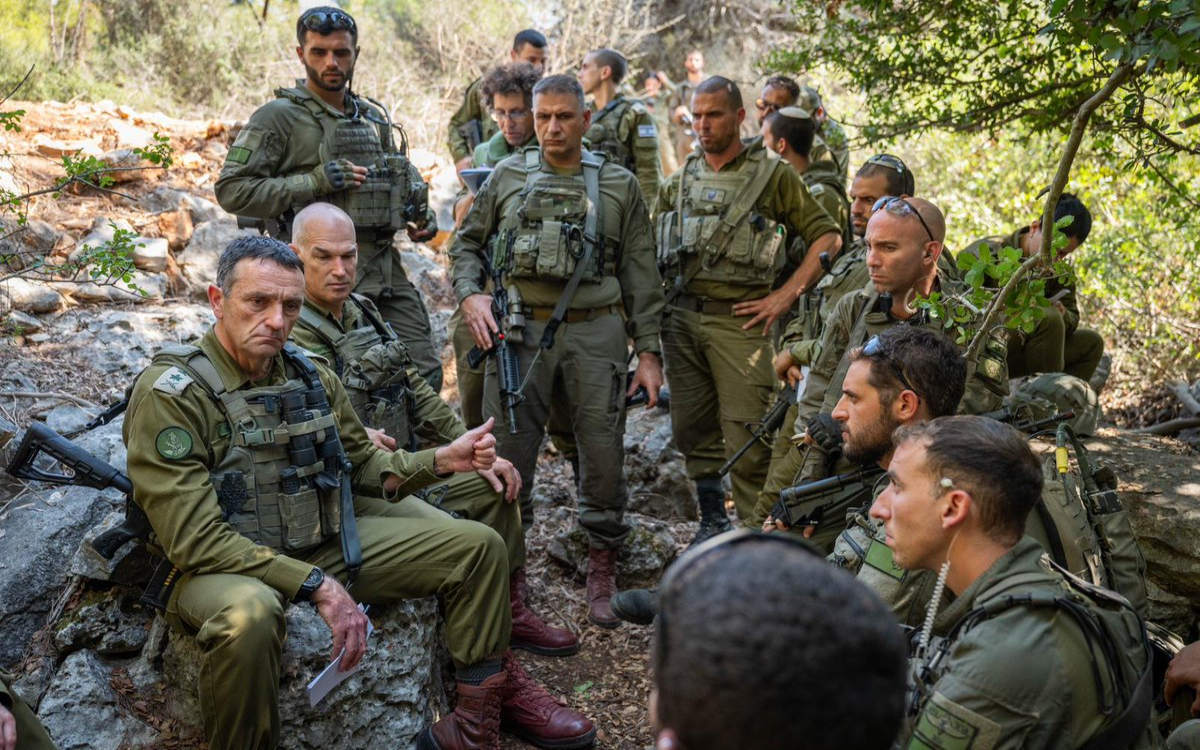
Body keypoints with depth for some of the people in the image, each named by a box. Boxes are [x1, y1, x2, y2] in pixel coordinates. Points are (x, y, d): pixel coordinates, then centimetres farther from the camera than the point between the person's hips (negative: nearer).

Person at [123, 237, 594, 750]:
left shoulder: (311, 377, 2)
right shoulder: (170, 392, -17)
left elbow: (363, 466, 16)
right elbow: (194, 538, -23)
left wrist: (443, 460, -2)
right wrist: (316, 586, -27)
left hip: (329, 545, 7)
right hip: (224, 569, -6)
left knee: (477, 546, 3)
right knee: (249, 611, -43)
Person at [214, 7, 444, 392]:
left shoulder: (374, 118, 17)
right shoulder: (279, 117, -3)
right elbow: (231, 190, -9)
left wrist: (420, 216, 11)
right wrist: (315, 182, -17)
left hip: (387, 270, 6)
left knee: (426, 373, 6)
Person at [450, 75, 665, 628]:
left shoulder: (619, 187, 8)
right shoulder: (507, 177, 10)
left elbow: (641, 276, 8)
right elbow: (467, 243, 16)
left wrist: (648, 352, 3)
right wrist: (470, 294, -3)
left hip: (596, 333, 0)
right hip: (519, 331, 1)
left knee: (603, 453, 3)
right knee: (507, 452, 3)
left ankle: (603, 574, 20)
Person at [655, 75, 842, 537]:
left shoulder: (774, 175, 2)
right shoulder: (679, 183, 15)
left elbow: (827, 238, 0)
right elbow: (655, 253, 22)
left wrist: (785, 296, -7)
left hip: (738, 320, -5)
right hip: (681, 318, 5)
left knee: (746, 438, -6)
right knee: (692, 430, 10)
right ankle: (711, 520, 26)